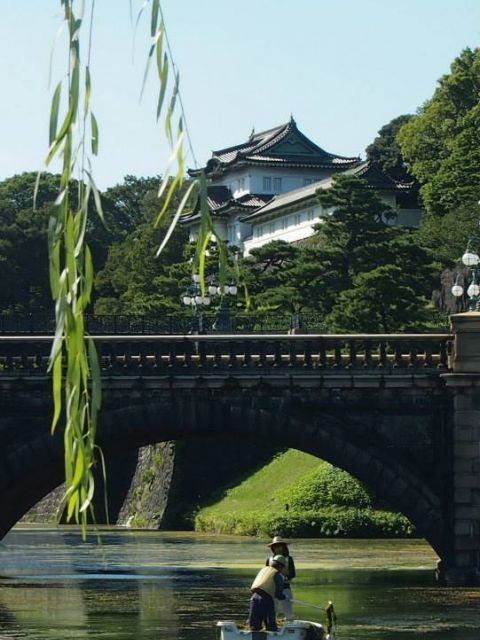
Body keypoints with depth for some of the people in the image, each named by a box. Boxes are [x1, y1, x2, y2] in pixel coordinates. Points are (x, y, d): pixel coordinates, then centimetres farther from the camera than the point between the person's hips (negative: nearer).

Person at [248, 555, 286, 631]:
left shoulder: (263, 569, 22)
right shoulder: (278, 575, 6)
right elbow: (279, 594, 2)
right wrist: (283, 597, 26)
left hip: (254, 597, 5)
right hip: (266, 599, -5)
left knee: (254, 626, 9)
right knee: (271, 627, 2)